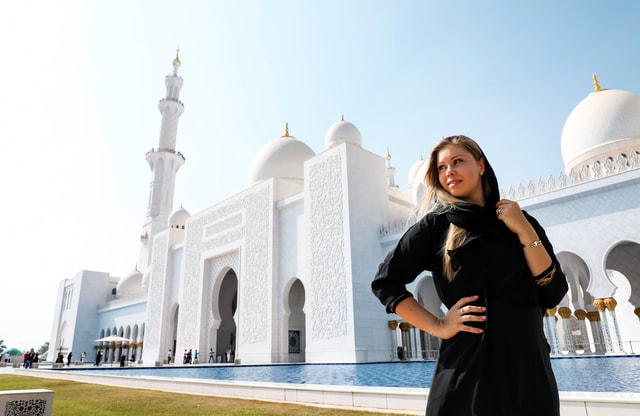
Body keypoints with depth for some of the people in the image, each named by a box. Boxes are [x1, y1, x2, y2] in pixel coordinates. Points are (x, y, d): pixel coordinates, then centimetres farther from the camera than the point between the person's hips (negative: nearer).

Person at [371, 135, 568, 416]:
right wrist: (437, 326, -11)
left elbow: (553, 295, 0)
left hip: (529, 367, 4)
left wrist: (525, 232, -8)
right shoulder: (437, 223, -3)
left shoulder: (522, 222, 8)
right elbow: (385, 281, -6)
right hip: (468, 368, -3)